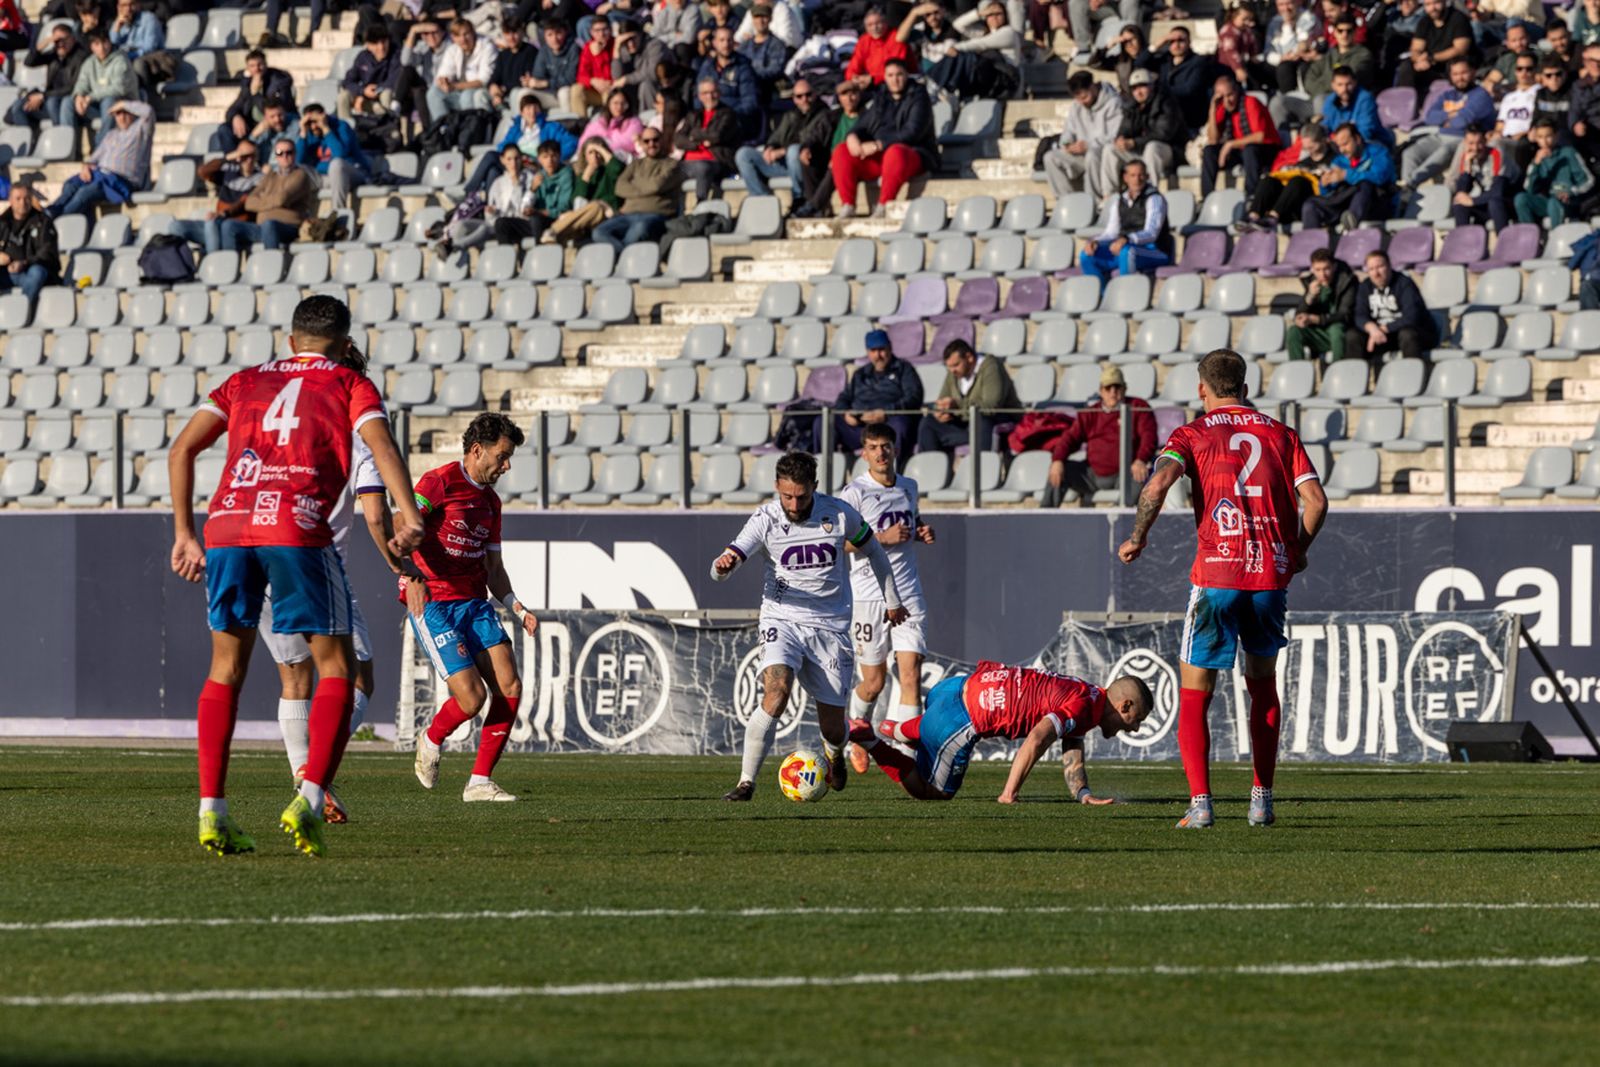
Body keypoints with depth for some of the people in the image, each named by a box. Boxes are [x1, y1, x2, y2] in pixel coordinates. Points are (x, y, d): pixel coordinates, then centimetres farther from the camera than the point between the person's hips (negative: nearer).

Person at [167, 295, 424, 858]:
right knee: (336, 669, 7)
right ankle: (310, 798, -10)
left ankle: (212, 811, 7)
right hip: (298, 528, -3)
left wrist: (184, 534, 20)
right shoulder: (350, 384, 17)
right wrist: (409, 517, -14)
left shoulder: (246, 381, 26)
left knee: (226, 668, 15)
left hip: (227, 526, 3)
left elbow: (182, 450, 17)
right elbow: (380, 444, -2)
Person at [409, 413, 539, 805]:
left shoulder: (490, 501, 16)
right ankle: (432, 740, 17)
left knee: (509, 687, -8)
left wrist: (517, 609, 7)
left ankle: (480, 782, 2)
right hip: (433, 606, -7)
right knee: (472, 695, -16)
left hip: (474, 603, 7)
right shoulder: (439, 482, -8)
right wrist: (411, 576, -36)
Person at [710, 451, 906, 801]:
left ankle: (834, 755, 42)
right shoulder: (766, 519, -9)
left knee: (833, 727, 4)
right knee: (776, 695, -28)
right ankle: (746, 782, -22)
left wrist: (892, 600, 24)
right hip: (783, 619, -1)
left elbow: (872, 550, 14)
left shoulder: (840, 514, -6)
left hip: (831, 625, 1)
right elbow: (721, 570, -15)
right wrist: (724, 565, -41)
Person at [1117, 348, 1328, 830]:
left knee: (1194, 692, 5)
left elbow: (1157, 484, -14)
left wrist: (1137, 539, -1)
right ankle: (1262, 800, 16)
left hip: (1216, 573, -3)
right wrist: (1297, 552, 17)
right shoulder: (1280, 434, 11)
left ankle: (1200, 803, -5)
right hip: (1272, 573, 3)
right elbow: (1315, 501, 3)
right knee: (1264, 684, 20)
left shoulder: (1192, 435, 4)